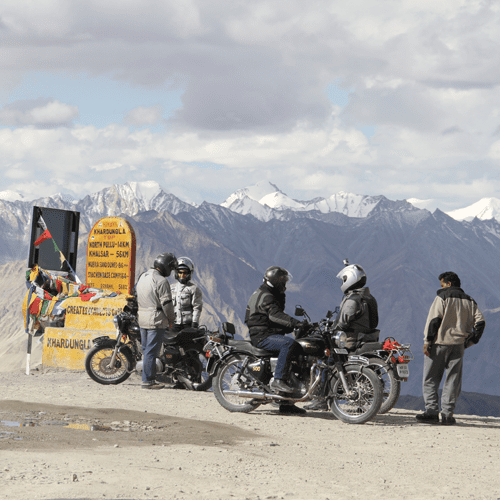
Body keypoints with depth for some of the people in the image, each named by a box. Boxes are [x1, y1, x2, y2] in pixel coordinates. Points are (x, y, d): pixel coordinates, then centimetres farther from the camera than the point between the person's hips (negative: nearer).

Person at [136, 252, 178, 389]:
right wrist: (171, 319, -1)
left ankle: (149, 377, 17)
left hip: (142, 319, 9)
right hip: (156, 320, -9)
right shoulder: (161, 281, -14)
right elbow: (166, 303, -14)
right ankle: (147, 380, -5)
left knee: (146, 350, 13)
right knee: (152, 351, -6)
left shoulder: (142, 277, 13)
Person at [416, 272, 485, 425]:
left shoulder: (442, 297, -3)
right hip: (458, 345, 5)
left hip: (440, 343, -5)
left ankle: (431, 411, -9)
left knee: (430, 379, 1)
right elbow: (480, 322, 8)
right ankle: (448, 414, 1)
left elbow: (434, 320, -11)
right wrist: (470, 341, 11)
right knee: (453, 380, 6)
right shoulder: (469, 301, 14)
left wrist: (428, 341, -9)